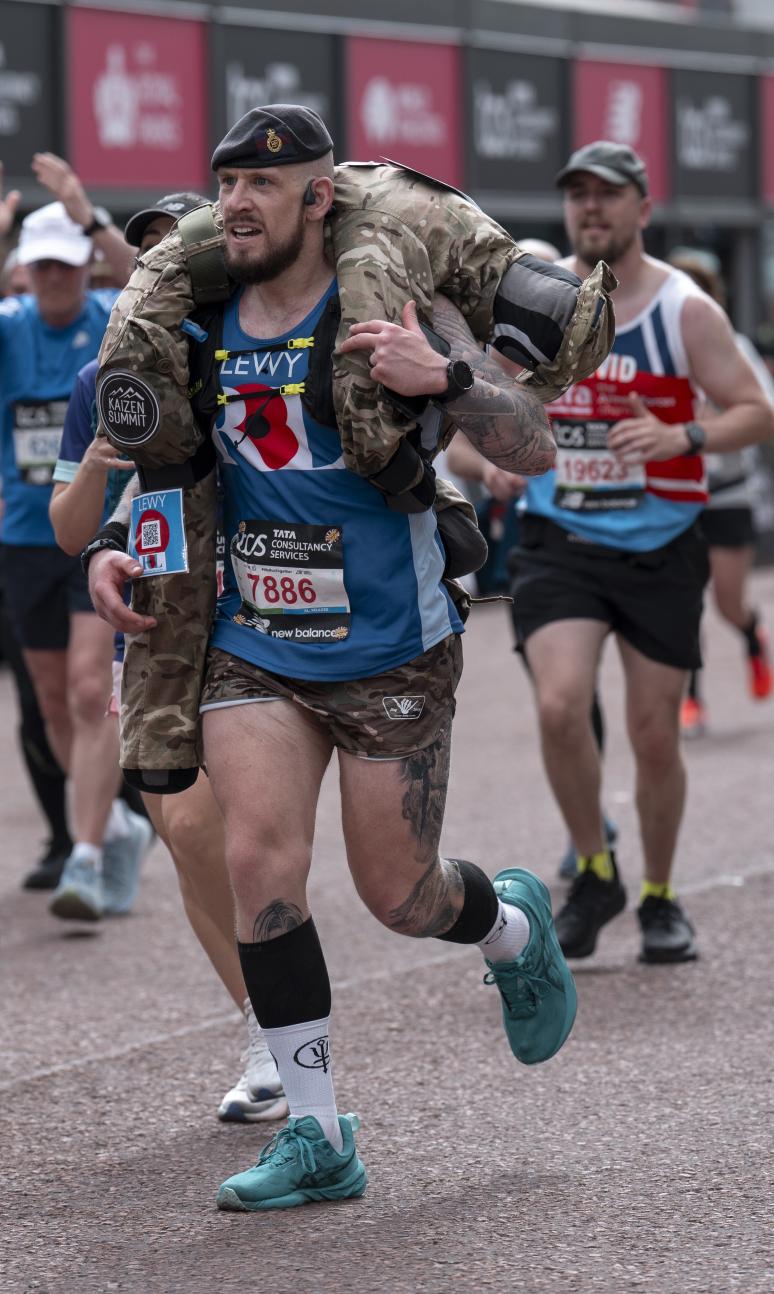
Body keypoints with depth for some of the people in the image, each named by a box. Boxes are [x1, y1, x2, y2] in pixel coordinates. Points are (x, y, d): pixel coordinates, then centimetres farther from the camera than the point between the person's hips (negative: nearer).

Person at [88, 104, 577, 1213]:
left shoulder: (396, 310, -11)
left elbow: (535, 452, -16)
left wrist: (442, 378, -33)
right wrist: (117, 544, 4)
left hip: (393, 652, -3)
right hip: (254, 650, 4)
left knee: (398, 895, 4)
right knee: (262, 858, -14)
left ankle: (514, 927, 42)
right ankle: (316, 1138, -4)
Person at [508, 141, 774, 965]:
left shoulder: (685, 310, -6)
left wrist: (683, 438, -24)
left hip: (660, 549, -1)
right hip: (558, 544, 1)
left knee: (654, 736, 4)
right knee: (560, 706, -19)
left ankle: (659, 898, 26)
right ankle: (594, 874, 3)